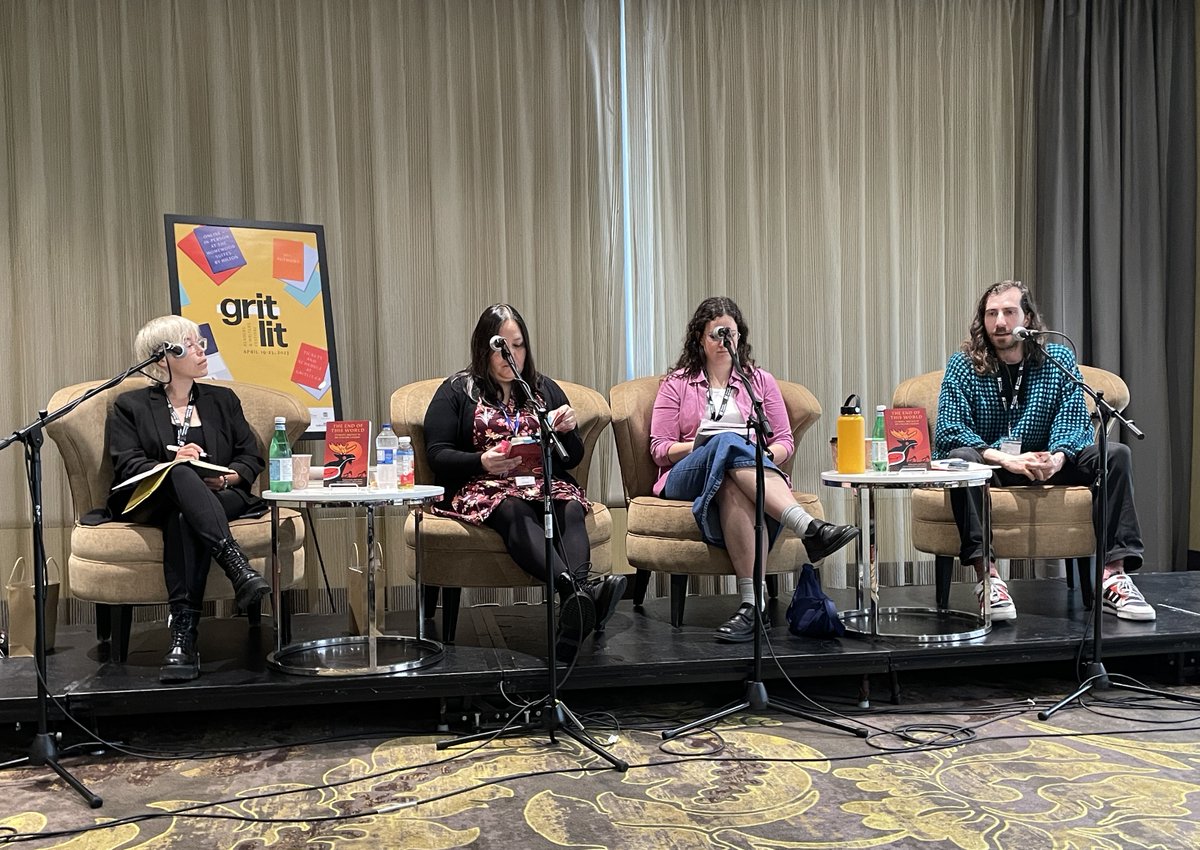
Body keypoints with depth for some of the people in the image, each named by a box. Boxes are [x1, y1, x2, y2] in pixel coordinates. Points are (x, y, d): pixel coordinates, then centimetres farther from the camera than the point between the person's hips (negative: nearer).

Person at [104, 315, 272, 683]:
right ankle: (237, 566, -53)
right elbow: (126, 465, 2)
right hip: (149, 503, -1)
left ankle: (184, 635, -47)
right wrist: (171, 463, -17)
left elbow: (252, 457, 14)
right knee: (181, 475, -38)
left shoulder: (223, 399, 23)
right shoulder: (130, 406, 17)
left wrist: (226, 478, -8)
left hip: (220, 499, 2)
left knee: (183, 518, -37)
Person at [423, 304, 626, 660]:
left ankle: (572, 616, -59)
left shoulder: (545, 389, 24)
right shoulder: (457, 391, 14)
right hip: (481, 487, -3)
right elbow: (437, 453, 3)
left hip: (545, 484, 3)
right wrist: (483, 462, -16)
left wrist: (568, 430, -2)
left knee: (570, 509, -33)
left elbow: (572, 459, 22)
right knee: (516, 512, -38)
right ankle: (581, 590, -64)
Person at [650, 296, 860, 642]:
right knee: (729, 442, -38)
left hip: (754, 470, 1)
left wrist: (768, 455, -7)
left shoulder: (760, 381, 24)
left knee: (732, 489, -41)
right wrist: (699, 446, -9)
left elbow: (785, 440, 17)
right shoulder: (676, 383, 19)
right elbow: (659, 449, 10)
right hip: (687, 477, -1)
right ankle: (809, 527, -54)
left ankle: (751, 602, -53)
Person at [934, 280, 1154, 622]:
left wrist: (1056, 459, -30)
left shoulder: (1059, 359, 5)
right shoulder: (963, 366, -2)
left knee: (1115, 454, -18)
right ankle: (986, 574, -42)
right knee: (960, 457, -35)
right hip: (988, 465, -2)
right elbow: (949, 431, -14)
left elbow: (1075, 423, -6)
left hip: (1047, 464, 3)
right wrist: (1007, 459, -29)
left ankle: (1113, 574, -27)